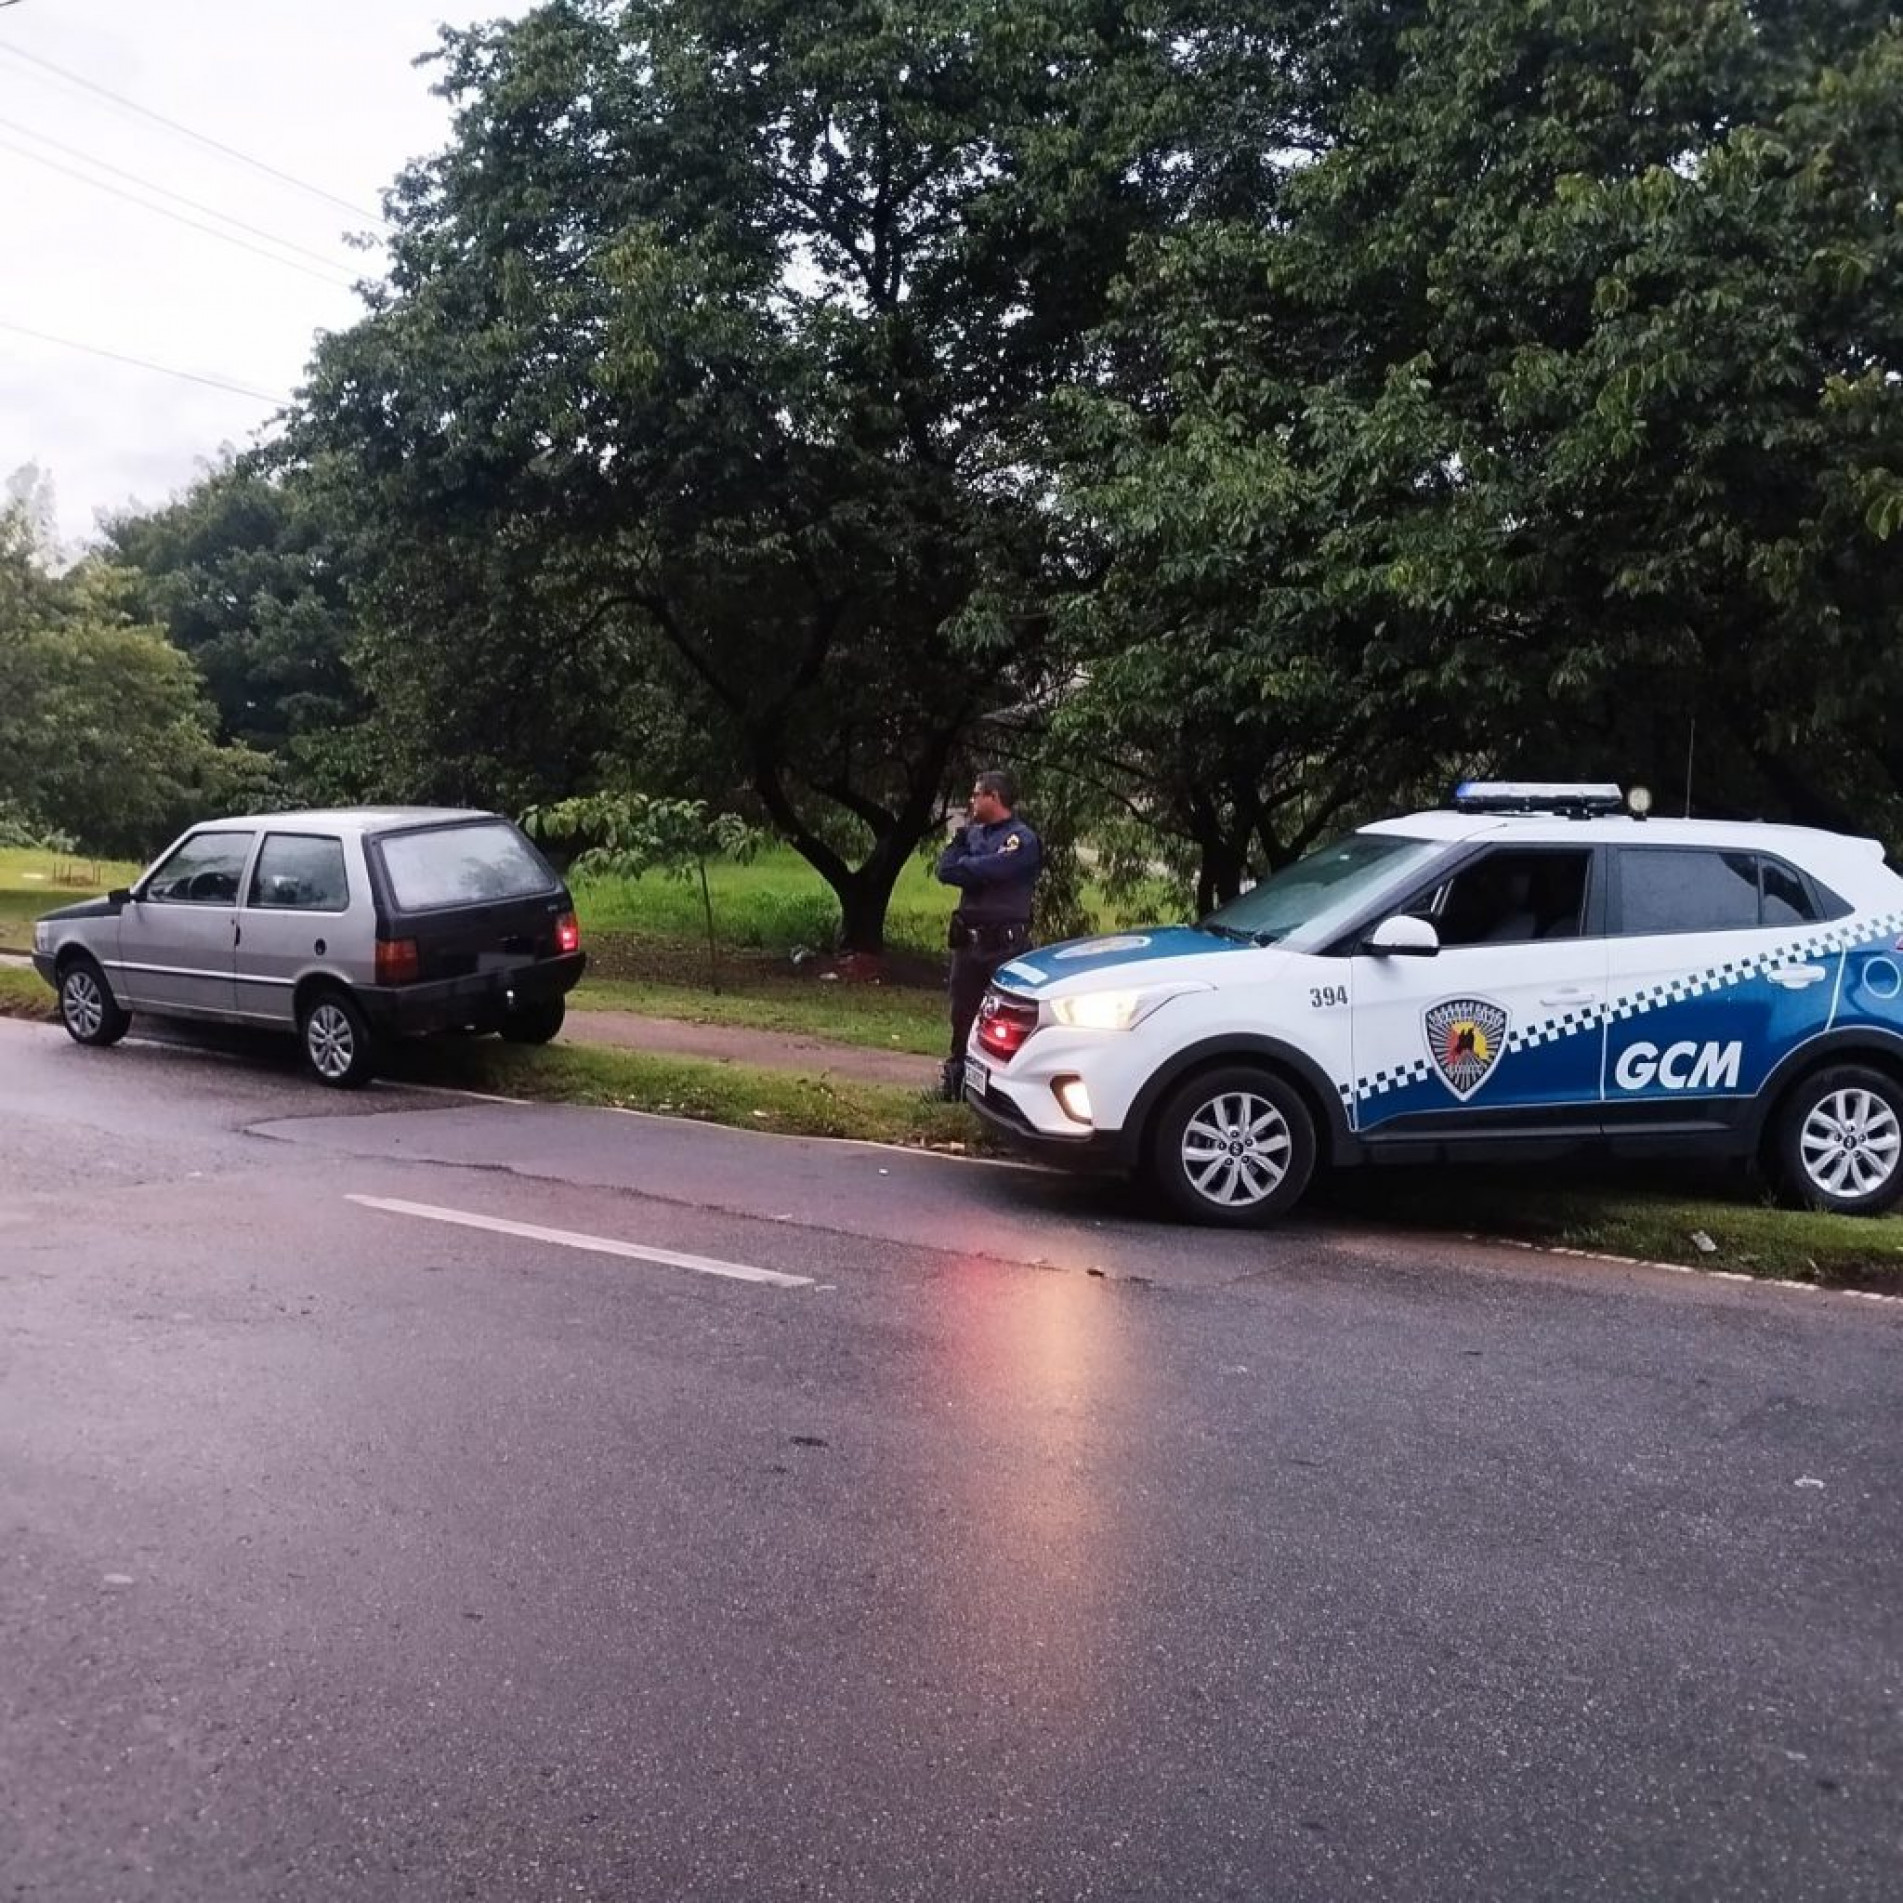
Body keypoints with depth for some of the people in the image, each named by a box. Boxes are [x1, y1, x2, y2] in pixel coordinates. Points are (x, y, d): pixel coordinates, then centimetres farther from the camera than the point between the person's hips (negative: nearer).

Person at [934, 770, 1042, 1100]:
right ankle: (957, 1079, 24)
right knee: (963, 1014, 13)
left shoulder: (1022, 839, -8)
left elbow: (987, 869, -20)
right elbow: (945, 870, 3)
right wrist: (960, 835, -6)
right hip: (968, 940, 7)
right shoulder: (974, 833, 13)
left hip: (1005, 944, -7)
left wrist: (961, 865, -1)